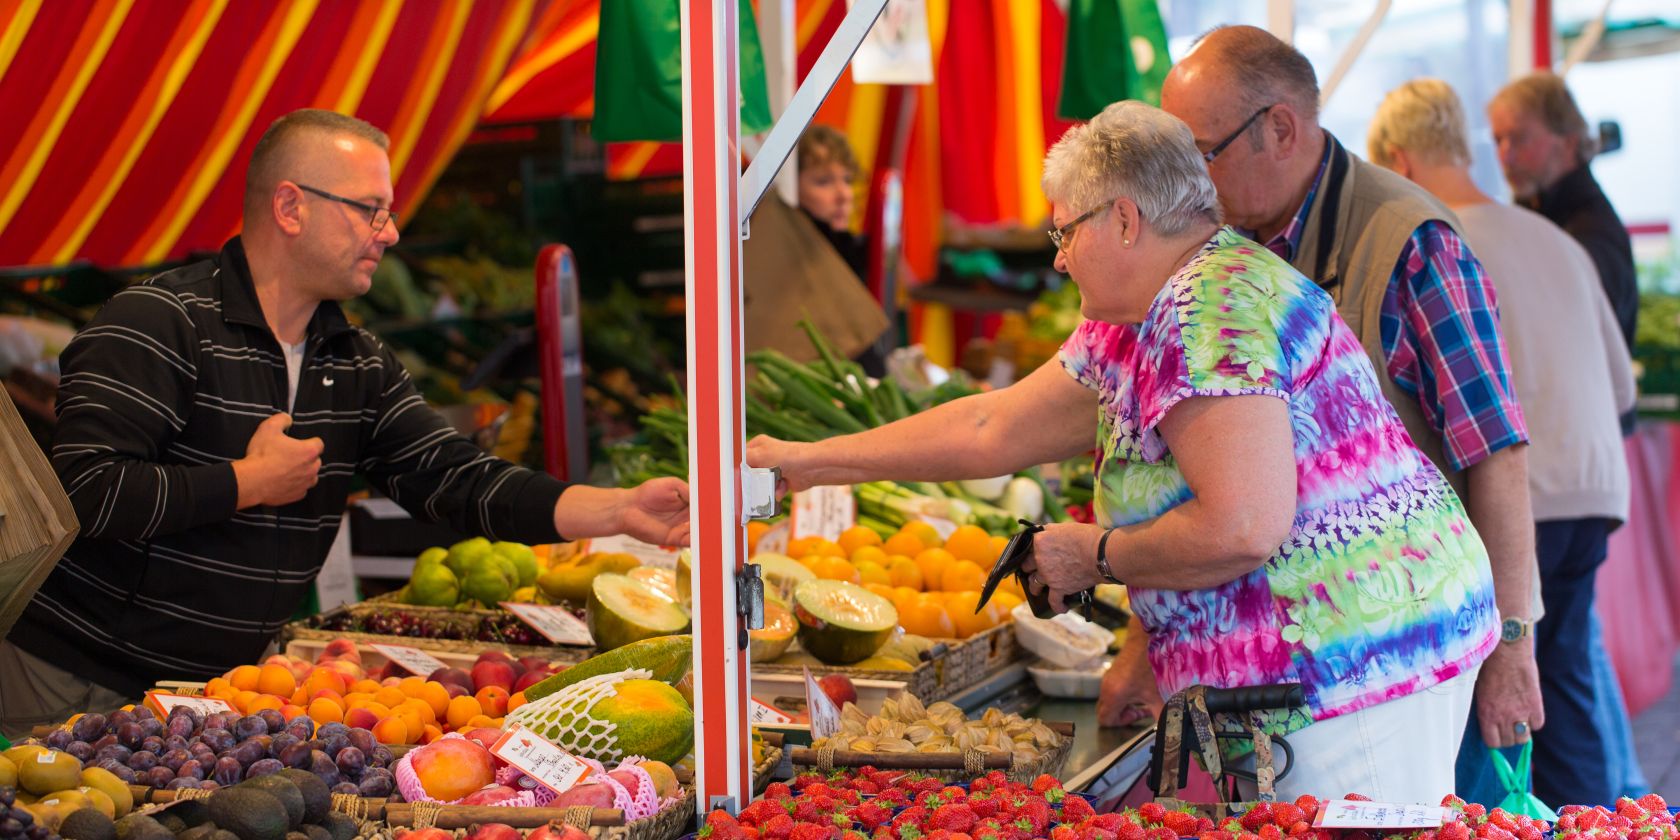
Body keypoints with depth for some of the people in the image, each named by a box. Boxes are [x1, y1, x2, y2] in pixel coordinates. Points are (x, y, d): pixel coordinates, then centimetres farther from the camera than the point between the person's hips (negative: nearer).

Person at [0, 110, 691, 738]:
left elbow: (457, 480, 2)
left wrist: (623, 510, -9)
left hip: (219, 688, 7)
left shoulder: (360, 366, 9)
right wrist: (249, 483, -16)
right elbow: (82, 492, -26)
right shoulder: (160, 323, -16)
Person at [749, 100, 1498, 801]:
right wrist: (806, 462, 20)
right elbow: (990, 428, 18)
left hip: (1354, 663, -10)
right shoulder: (1134, 326, 14)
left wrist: (1096, 555, -8)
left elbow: (1241, 530, -25)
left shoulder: (1211, 310, -18)